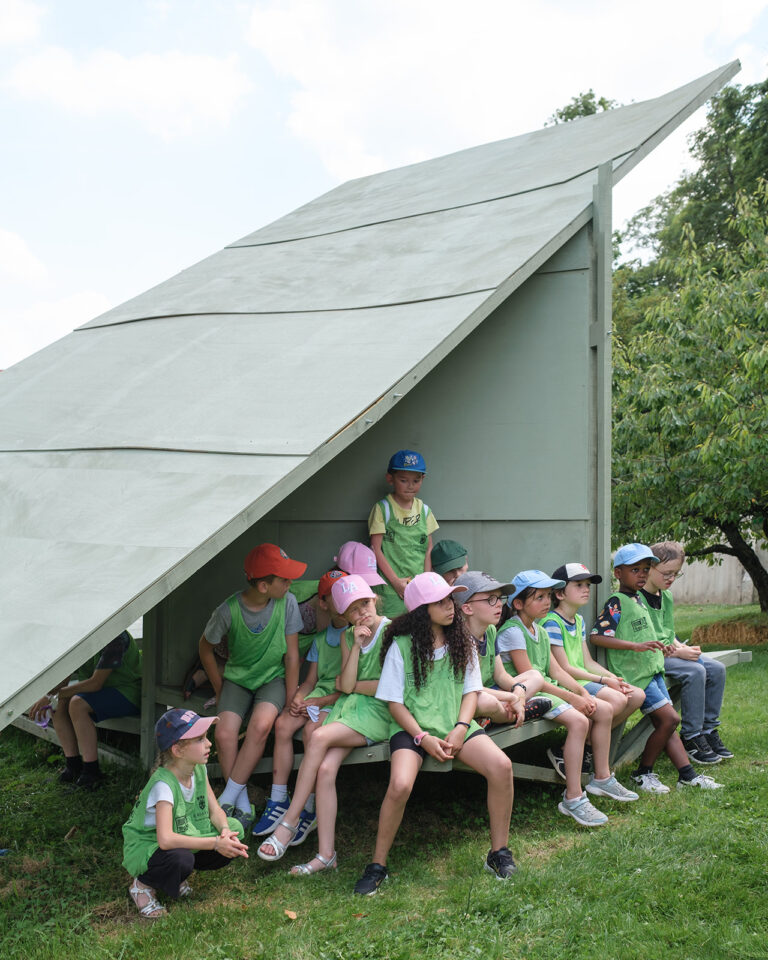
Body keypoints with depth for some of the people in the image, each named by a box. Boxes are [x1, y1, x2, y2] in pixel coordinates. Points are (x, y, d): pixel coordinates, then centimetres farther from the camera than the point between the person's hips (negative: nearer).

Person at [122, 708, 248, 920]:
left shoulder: (198, 770, -7)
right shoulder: (163, 785, -30)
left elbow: (215, 811, -2)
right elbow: (165, 839, -39)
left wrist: (225, 831, -25)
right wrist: (215, 843, -38)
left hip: (186, 840, 7)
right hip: (146, 847, -7)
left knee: (235, 830, -12)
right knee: (181, 858, -39)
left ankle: (176, 874, 7)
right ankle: (143, 884, -5)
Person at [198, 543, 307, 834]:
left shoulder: (287, 603, -14)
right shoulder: (229, 610, -17)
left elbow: (291, 655, -7)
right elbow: (206, 647, 3)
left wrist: (290, 700, -8)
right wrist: (220, 690, 4)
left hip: (273, 678, 0)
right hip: (238, 678, 0)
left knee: (261, 723, -30)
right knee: (224, 733, -25)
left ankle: (227, 798, -17)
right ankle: (243, 806, -10)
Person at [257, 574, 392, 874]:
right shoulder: (348, 636, 13)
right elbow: (346, 684, 2)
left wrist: (355, 685, -1)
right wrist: (356, 645, -7)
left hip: (379, 711, -5)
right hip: (349, 706, 5)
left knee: (320, 737, -28)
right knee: (325, 769, -20)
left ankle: (290, 820, -18)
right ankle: (326, 853, -14)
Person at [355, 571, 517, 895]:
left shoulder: (462, 641, 10)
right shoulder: (402, 645, -1)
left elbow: (471, 691, 9)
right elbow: (395, 702, -2)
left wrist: (460, 729, -9)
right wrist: (423, 738, -13)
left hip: (455, 725, 3)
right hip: (412, 728, -3)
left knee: (501, 766, -23)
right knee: (400, 785, -31)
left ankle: (499, 852, -3)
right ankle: (377, 865, -8)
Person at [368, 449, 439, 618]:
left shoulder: (424, 510, 10)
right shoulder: (382, 509, -3)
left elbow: (429, 548, 12)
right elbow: (376, 549, -7)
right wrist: (396, 581, -11)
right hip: (391, 587, -4)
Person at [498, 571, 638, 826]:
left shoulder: (539, 630, 14)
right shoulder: (512, 632, -16)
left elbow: (555, 670, 12)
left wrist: (582, 693, -4)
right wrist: (570, 697, -18)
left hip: (547, 688, 10)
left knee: (604, 710, 3)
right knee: (578, 721, -29)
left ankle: (602, 778, 15)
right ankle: (573, 798, -26)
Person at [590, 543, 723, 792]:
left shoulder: (638, 599, 15)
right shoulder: (615, 603, -12)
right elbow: (597, 636, -23)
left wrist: (657, 647, 12)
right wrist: (637, 646, -28)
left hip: (652, 670, 9)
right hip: (634, 673, -9)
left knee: (666, 724, 9)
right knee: (670, 718, -11)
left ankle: (687, 774, 13)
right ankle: (643, 773, 3)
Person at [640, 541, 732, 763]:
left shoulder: (667, 597, 14)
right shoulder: (636, 598, -15)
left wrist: (683, 648, -1)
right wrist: (676, 653, -19)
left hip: (669, 652, 9)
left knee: (716, 668, -4)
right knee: (695, 671, -27)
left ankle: (708, 729, 4)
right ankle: (691, 738, -17)